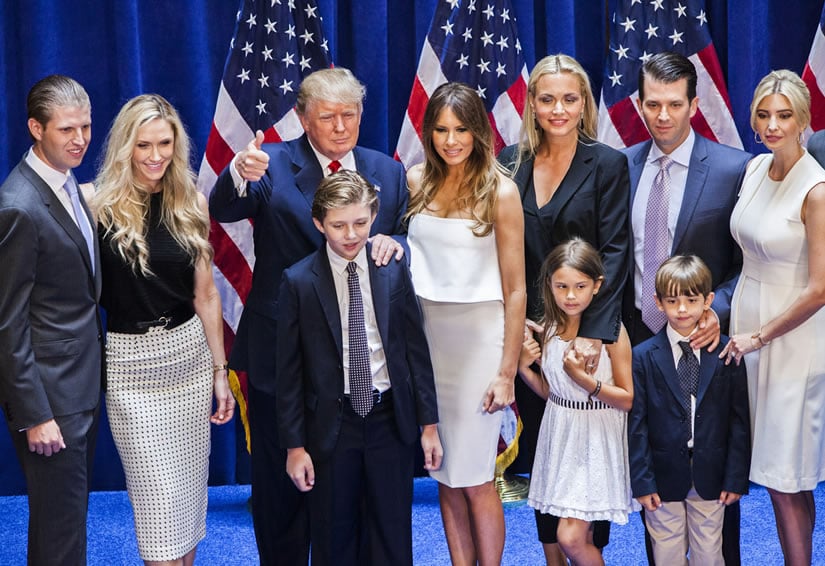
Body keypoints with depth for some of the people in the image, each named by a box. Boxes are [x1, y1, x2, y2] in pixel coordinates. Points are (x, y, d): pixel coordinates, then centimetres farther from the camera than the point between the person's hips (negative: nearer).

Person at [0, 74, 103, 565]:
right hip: (52, 394, -9)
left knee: (72, 509, 20)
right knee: (61, 527, 1)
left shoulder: (70, 184, 7)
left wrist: (97, 360, 14)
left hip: (85, 380, 9)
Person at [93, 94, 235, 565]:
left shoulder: (191, 202, 3)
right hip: (132, 362, -4)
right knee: (158, 493, -2)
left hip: (191, 353, 4)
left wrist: (220, 371, 8)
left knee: (191, 484, 11)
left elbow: (205, 293, 7)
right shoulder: (101, 204, -8)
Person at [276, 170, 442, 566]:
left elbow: (416, 349, 4)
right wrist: (295, 444, -4)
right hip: (331, 424, -1)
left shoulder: (394, 271, 0)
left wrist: (429, 423, 3)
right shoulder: (299, 282, -6)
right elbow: (289, 370, -3)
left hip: (390, 419, 2)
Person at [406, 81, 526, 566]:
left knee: (475, 479, 0)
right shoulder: (416, 181, 4)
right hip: (426, 334, 4)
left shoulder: (500, 192, -7)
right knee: (446, 476, 10)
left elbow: (515, 289, -7)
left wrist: (507, 371, -10)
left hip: (479, 336, -4)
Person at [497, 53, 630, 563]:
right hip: (527, 329, 4)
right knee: (539, 449, 10)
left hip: (585, 330, -3)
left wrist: (594, 331, -20)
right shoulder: (512, 161, 5)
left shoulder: (608, 164, -5)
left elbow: (614, 253, -11)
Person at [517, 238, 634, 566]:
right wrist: (524, 367, -6)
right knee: (567, 538, 13)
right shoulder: (548, 330, 2)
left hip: (596, 439, -5)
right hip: (559, 435, 5)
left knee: (571, 538, -11)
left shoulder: (612, 331, -13)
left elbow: (627, 400, -10)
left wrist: (584, 379, -22)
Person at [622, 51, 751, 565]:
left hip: (703, 341, -3)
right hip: (639, 341, 4)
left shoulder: (733, 169, -7)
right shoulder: (622, 166, 5)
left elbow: (747, 263, -5)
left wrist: (718, 310, -20)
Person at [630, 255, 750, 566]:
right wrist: (641, 481, -7)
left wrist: (736, 478, -2)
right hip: (664, 478, 0)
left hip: (711, 479, 1)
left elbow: (739, 420, 0)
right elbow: (636, 424, -4)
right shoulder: (643, 356, -4)